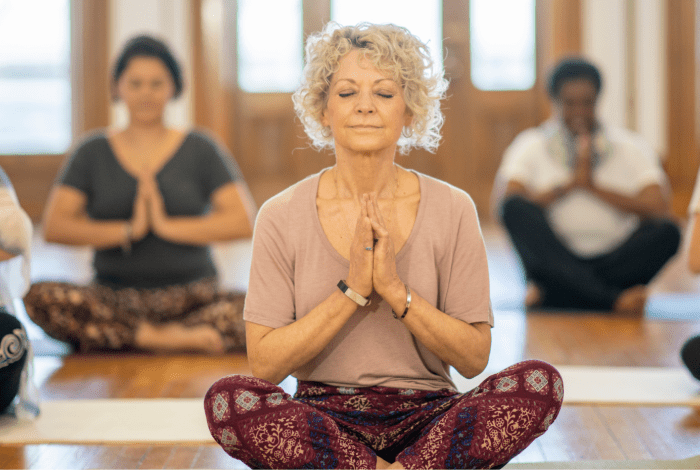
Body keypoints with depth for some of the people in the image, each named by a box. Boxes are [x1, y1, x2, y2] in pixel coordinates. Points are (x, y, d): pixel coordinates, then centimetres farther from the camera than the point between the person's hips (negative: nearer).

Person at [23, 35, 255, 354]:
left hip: (191, 295, -1)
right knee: (40, 297, -29)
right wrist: (128, 230, -13)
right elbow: (54, 227, -1)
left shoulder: (200, 150, 9)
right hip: (114, 297, 1)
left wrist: (168, 226, -14)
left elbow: (242, 222, -4)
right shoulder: (93, 153, 11)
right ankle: (169, 337, -29)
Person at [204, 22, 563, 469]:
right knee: (227, 399, -31)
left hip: (427, 418, 0)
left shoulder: (452, 211, -1)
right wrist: (352, 291, -16)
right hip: (323, 420, 0)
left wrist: (396, 290, -16)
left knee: (540, 382, -26)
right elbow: (264, 364, -6)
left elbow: (474, 359, -2)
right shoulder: (282, 218, -2)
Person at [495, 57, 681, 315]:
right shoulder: (529, 146, 10)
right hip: (554, 261, -1)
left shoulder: (631, 147, 12)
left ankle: (546, 291, -31)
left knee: (667, 232, -27)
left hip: (614, 262, 1)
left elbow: (658, 209, -5)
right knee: (516, 206, -27)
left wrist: (594, 186, -7)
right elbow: (506, 202, -9)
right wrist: (572, 183, -9)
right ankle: (613, 301, -38)